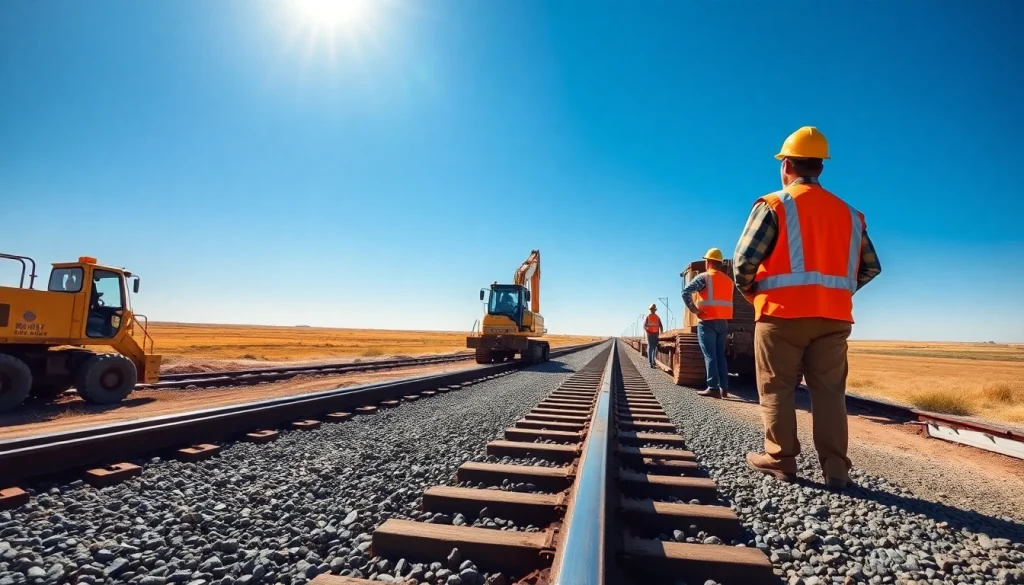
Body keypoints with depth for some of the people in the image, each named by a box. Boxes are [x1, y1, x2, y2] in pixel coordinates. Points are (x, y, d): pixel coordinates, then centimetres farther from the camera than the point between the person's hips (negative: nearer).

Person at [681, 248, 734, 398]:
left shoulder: (704, 277, -5)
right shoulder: (728, 280, 15)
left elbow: (686, 293, -17)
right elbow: (727, 301, 16)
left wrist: (695, 310, -12)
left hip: (708, 322, -6)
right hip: (723, 322, 6)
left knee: (710, 355, -6)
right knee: (720, 355, 10)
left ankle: (713, 388, -10)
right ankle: (724, 388, 7)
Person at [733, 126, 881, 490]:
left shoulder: (774, 205, -3)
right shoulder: (849, 213, 15)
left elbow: (744, 260, -12)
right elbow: (871, 267, 17)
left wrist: (750, 292, 4)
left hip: (783, 313, -5)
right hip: (834, 317, 5)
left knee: (777, 389, 5)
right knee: (829, 391, 9)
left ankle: (780, 461, 12)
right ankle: (836, 469, 9)